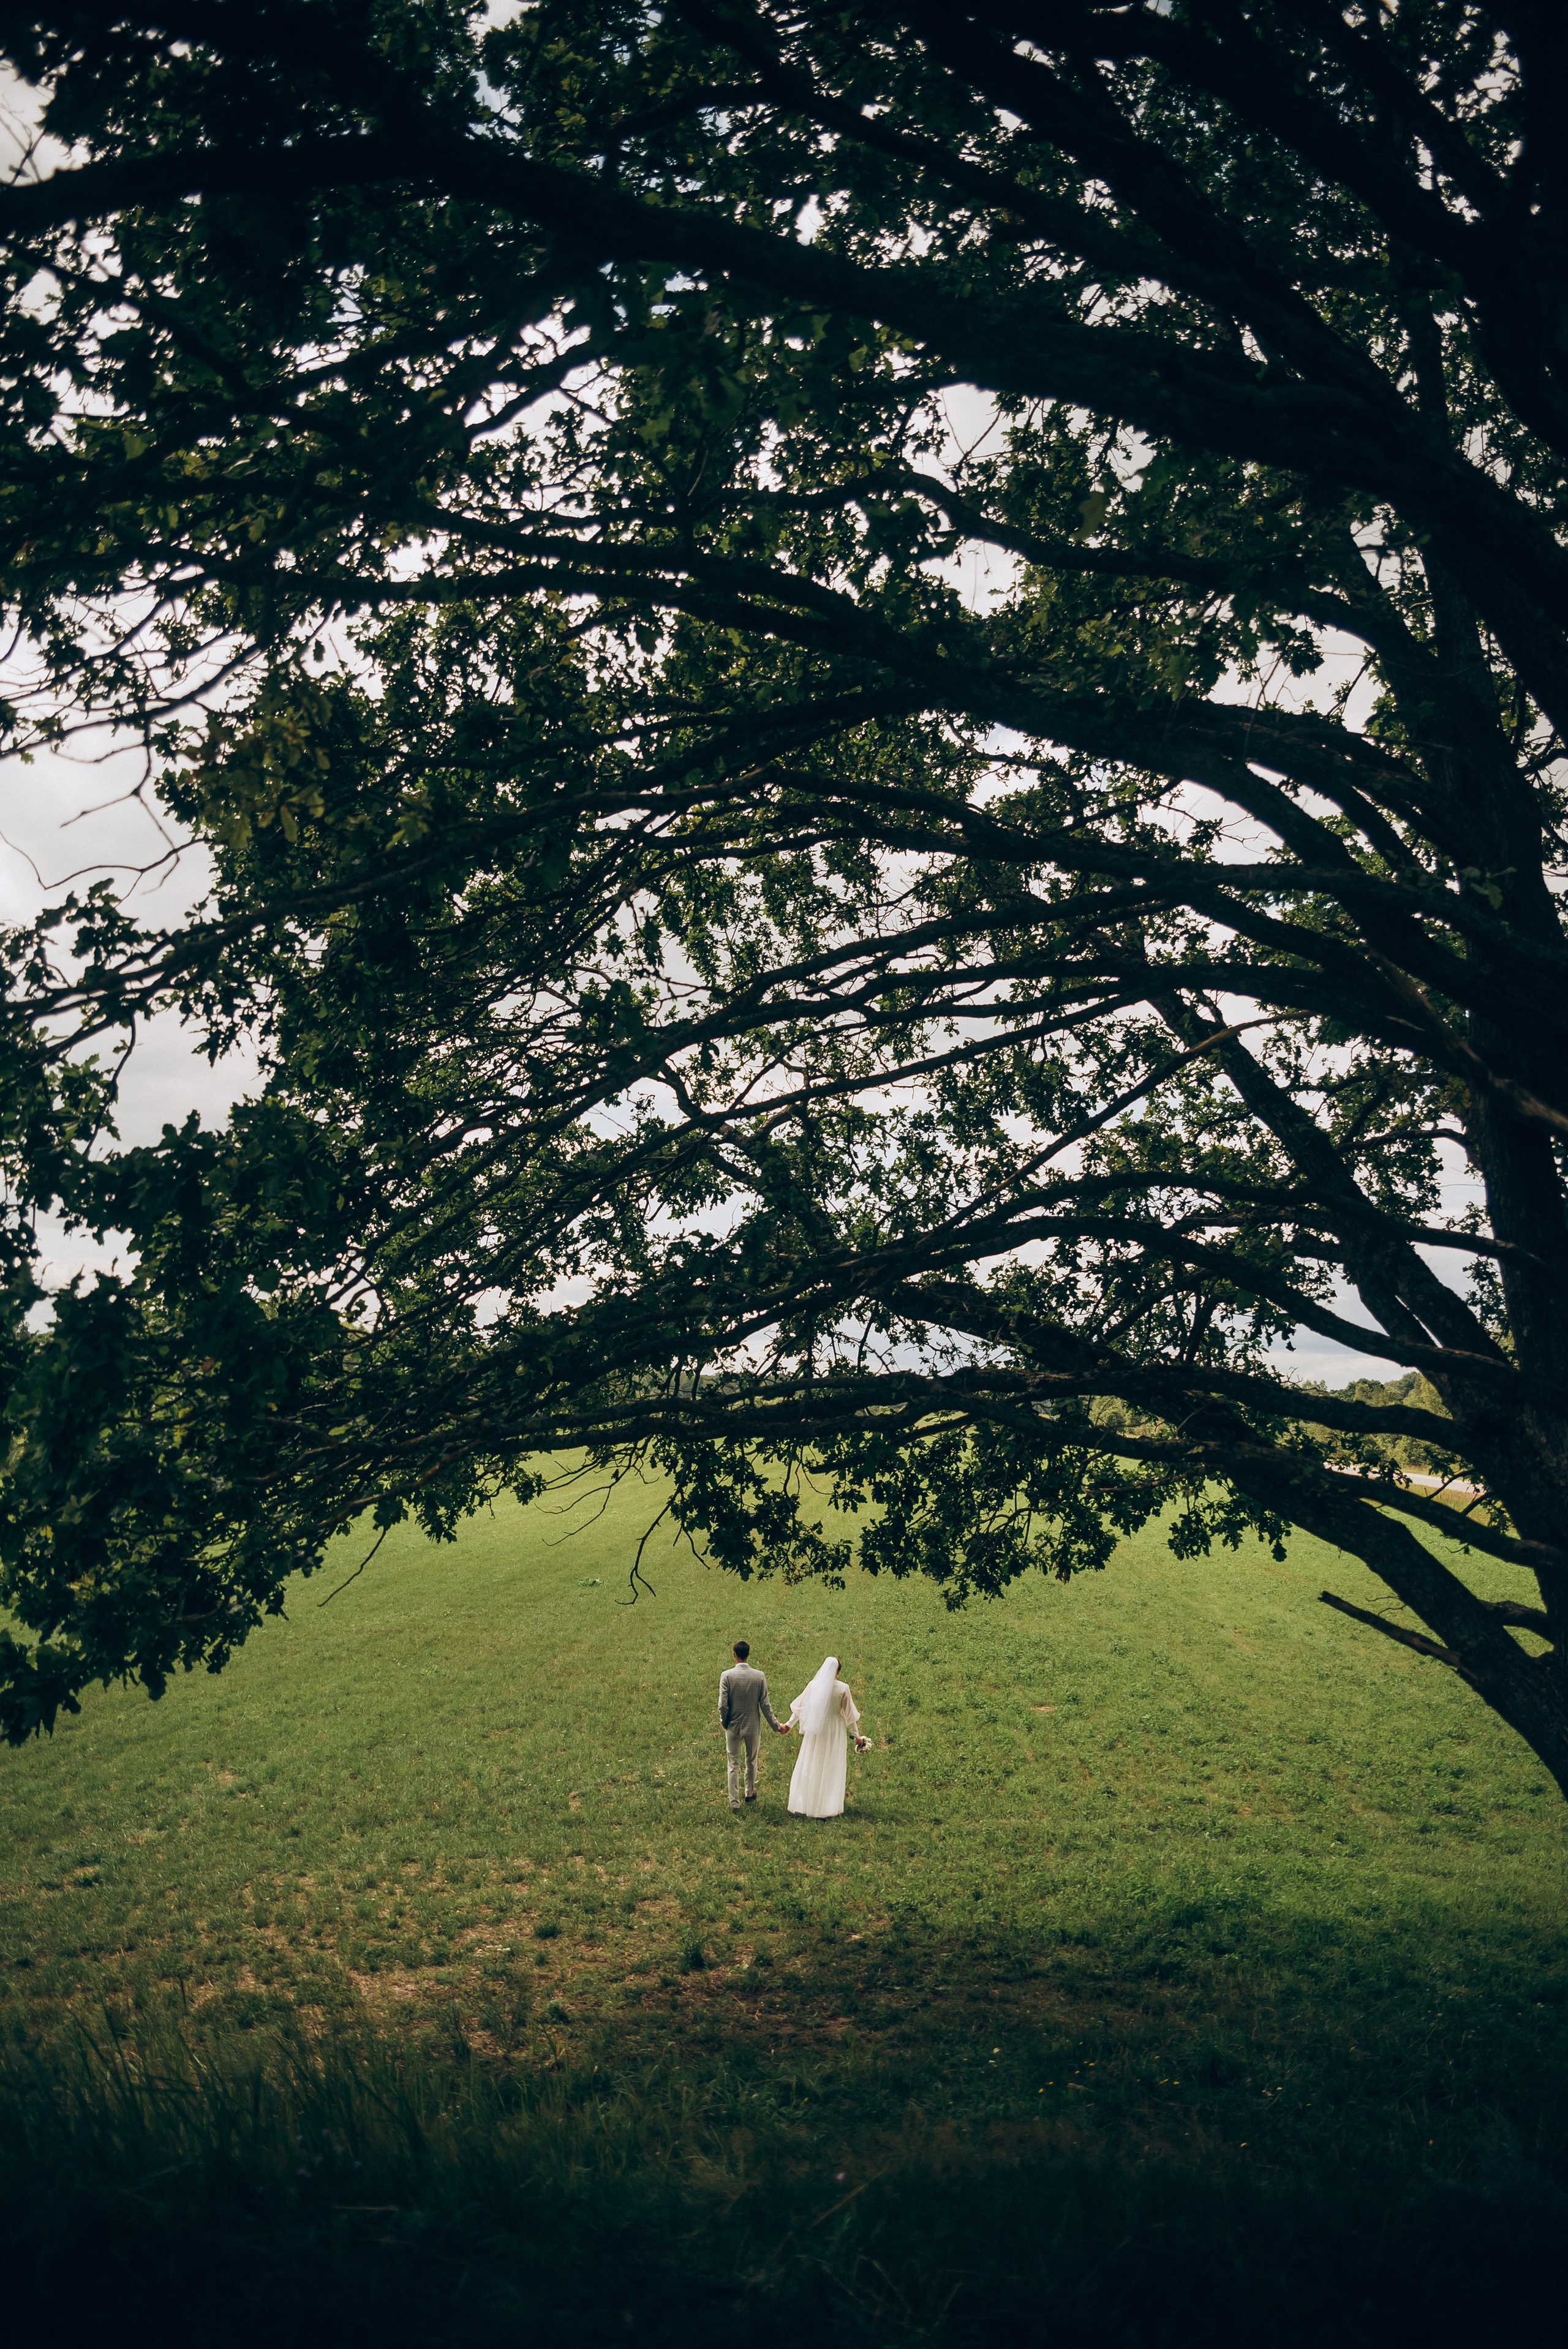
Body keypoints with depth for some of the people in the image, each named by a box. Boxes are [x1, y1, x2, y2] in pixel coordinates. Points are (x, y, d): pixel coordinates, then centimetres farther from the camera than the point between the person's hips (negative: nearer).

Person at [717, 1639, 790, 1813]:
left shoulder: (727, 1676, -16)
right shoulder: (760, 1676, -11)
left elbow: (723, 1705, -15)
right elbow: (765, 1705, -8)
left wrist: (723, 1722, 5)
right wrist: (777, 1725, 2)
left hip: (733, 1727, -2)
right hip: (753, 1727, 2)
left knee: (734, 1765, 10)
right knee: (752, 1761, 22)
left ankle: (734, 1803, 12)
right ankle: (750, 1793, 40)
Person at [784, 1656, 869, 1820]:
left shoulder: (813, 1685, -6)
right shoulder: (843, 1688, -10)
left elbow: (799, 1707, 2)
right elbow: (849, 1713, -5)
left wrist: (790, 1724, 14)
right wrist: (856, 1735, 5)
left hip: (815, 1729, 1)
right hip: (835, 1731, -1)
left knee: (810, 1767, 12)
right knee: (832, 1769, 9)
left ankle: (806, 1805, 17)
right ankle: (828, 1807, 14)